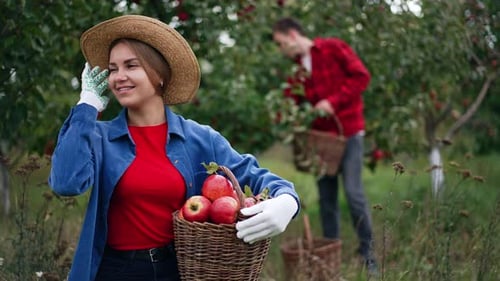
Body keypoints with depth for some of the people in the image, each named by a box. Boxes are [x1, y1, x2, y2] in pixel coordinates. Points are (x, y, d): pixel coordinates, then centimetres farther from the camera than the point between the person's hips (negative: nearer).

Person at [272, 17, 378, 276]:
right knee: (326, 196, 7)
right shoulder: (297, 70, 13)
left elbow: (361, 75, -10)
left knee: (353, 191, -10)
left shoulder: (333, 48, -4)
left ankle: (368, 252, 2)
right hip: (321, 135, 6)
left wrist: (334, 101, -17)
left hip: (348, 131, -6)